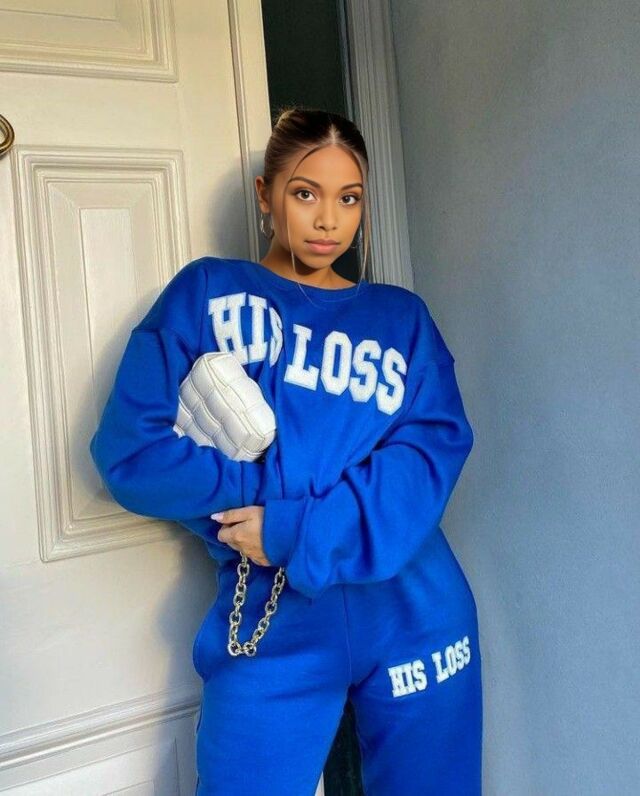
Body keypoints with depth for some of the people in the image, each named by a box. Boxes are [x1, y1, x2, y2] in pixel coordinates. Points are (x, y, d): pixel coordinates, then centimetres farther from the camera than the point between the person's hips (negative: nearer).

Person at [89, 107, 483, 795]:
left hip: (412, 613, 3)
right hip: (271, 621, -2)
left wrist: (297, 532, -17)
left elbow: (436, 447, -6)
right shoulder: (205, 293, 3)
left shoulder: (400, 316, 9)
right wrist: (286, 480, -13)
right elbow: (130, 451, -6)